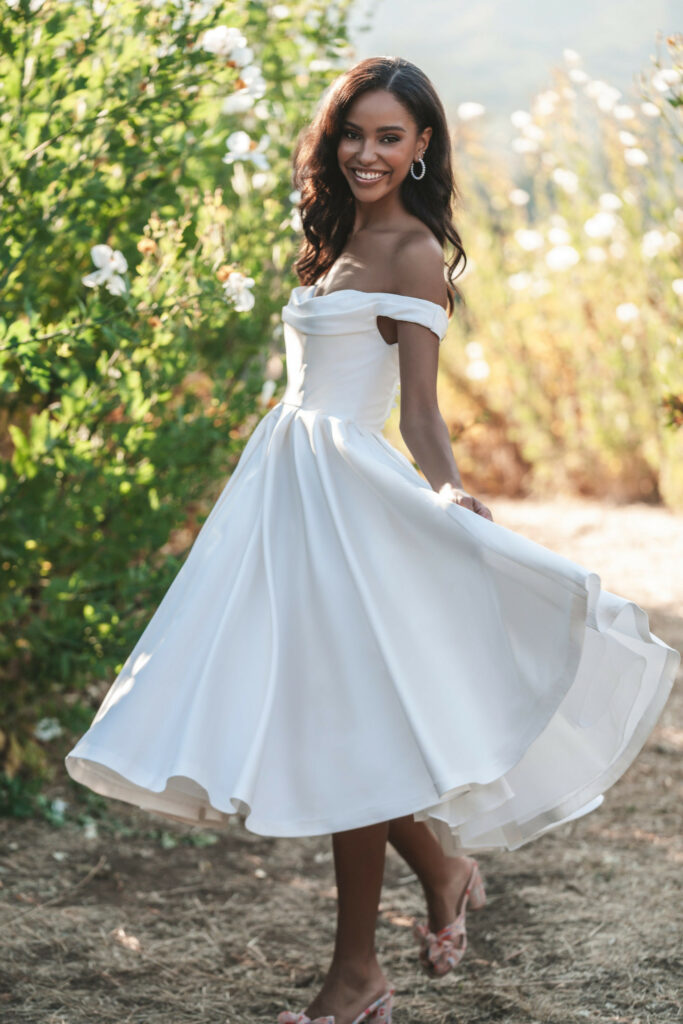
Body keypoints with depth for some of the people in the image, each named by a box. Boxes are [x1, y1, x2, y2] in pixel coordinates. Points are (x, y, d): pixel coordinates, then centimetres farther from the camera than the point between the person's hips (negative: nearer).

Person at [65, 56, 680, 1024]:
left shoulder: (412, 255, -9)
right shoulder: (338, 244, 16)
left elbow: (420, 413, -15)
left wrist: (450, 491, -33)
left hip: (344, 498, -9)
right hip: (286, 486, 9)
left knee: (343, 730, -3)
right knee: (313, 717, 10)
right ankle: (443, 866, 28)